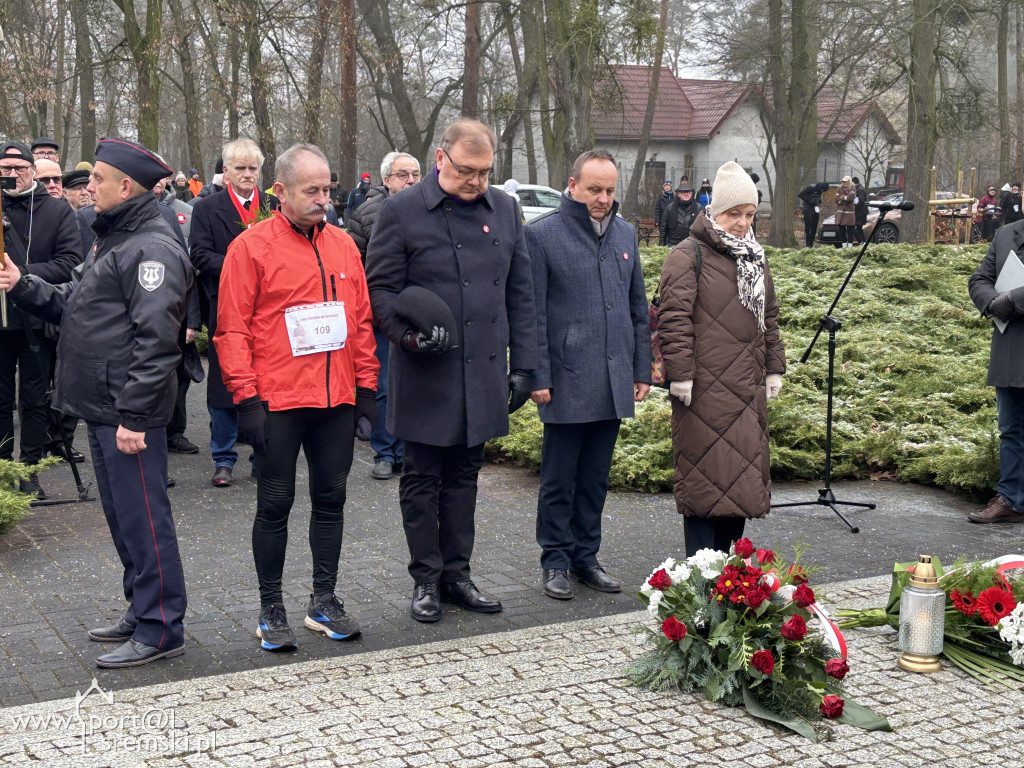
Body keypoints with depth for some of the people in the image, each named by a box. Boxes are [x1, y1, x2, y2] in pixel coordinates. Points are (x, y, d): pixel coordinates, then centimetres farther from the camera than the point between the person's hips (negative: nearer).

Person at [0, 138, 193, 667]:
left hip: (130, 416, -10)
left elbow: (156, 340, -22)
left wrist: (133, 414, -25)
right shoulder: (113, 241, 19)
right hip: (102, 408, 10)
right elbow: (71, 307, 21)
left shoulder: (152, 249, -15)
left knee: (143, 520, -4)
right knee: (123, 517, 17)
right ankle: (142, 613, 29)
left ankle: (160, 632, 5)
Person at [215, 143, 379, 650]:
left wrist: (366, 386, 10)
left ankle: (324, 601, 23)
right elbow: (232, 330, -7)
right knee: (275, 503, 4)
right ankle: (271, 609, 15)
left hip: (337, 400, 5)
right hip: (278, 402, -5)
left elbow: (362, 319, 14)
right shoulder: (251, 247, -5)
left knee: (331, 498, 11)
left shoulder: (343, 245, 10)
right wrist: (247, 398, -12)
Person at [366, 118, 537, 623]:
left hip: (482, 373, 4)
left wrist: (522, 364, 9)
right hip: (425, 374, -4)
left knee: (464, 477, 12)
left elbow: (520, 293, 13)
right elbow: (380, 289, -4)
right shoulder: (401, 211, -4)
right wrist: (410, 333, -20)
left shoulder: (504, 210, 9)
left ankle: (456, 573, 23)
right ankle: (426, 579, 17)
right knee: (422, 480, 5)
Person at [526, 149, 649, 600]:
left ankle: (586, 557, 24)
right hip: (567, 381, -5)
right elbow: (533, 314, -7)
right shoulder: (542, 234, -5)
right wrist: (538, 376, -10)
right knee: (559, 480, 5)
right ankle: (555, 562, 17)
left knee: (595, 478, 13)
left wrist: (641, 369, 13)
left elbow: (638, 307, 17)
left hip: (614, 383, 5)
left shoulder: (625, 233, 12)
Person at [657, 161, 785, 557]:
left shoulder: (754, 259, 18)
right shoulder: (688, 255, -6)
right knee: (704, 476, -5)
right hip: (705, 388, -8)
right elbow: (674, 318, -12)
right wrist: (680, 374, -17)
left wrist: (774, 368, 19)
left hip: (748, 388, 8)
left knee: (743, 475, 10)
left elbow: (769, 317, 24)